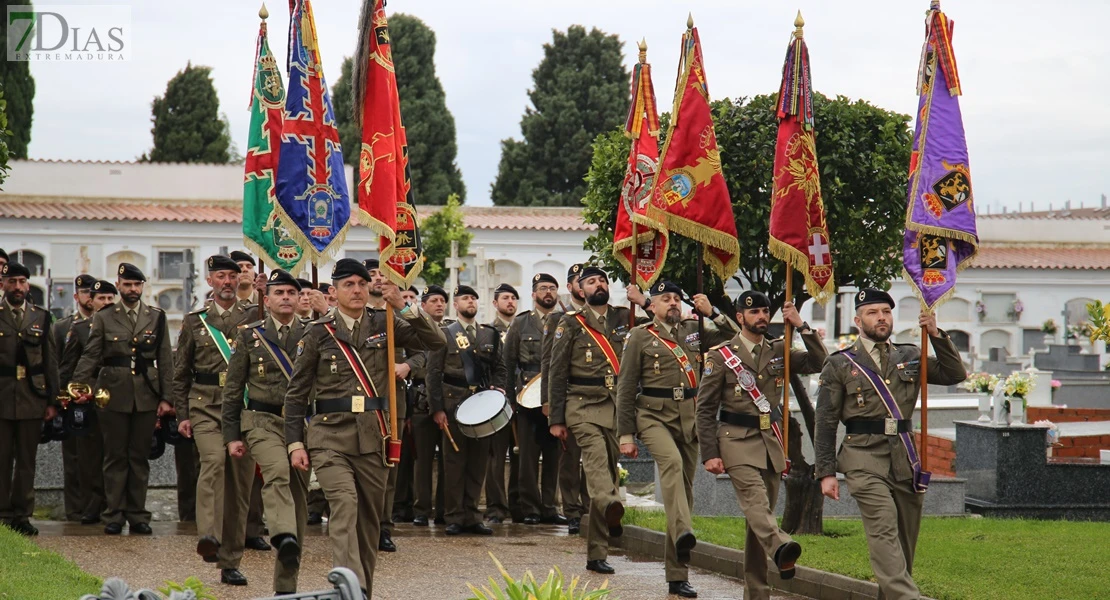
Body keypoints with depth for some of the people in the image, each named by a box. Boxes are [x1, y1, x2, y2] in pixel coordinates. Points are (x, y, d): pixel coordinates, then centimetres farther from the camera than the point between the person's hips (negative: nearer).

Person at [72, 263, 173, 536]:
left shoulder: (157, 318, 8)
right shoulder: (103, 318, 5)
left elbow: (165, 360, 7)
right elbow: (90, 356, 0)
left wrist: (166, 398, 1)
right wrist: (81, 387, -14)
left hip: (146, 397, 1)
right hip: (113, 397, -1)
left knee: (140, 457, 5)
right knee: (115, 457, 2)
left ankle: (137, 515, 11)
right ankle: (113, 516, 7)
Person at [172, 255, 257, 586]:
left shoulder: (255, 318, 9)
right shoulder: (194, 321, 11)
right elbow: (181, 373, 12)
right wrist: (182, 415, 6)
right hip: (205, 406, -1)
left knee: (241, 481, 1)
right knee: (214, 460, -27)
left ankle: (230, 562, 9)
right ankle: (209, 537, -38)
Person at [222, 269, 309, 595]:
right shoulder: (249, 335, 5)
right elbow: (233, 389, 7)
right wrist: (232, 436, 1)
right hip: (262, 421, -2)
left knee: (298, 499, 3)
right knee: (278, 470, -33)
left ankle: (286, 586, 10)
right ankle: (284, 536, -50)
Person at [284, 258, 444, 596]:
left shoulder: (384, 325, 9)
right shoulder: (318, 334, 4)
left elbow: (435, 343, -3)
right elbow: (297, 393, 7)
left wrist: (403, 307, -13)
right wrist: (295, 443, 0)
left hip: (374, 437, 3)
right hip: (331, 437, -3)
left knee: (370, 517, 8)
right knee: (345, 508, -19)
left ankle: (363, 591, 20)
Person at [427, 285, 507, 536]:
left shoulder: (490, 335, 15)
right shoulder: (444, 334, 4)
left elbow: (499, 368, 18)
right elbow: (434, 373, 0)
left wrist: (499, 390, -3)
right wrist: (437, 409, -7)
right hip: (454, 404, -4)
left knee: (478, 462, 3)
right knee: (454, 462, -3)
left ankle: (472, 517, 9)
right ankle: (455, 518, 1)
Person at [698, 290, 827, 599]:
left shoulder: (779, 351, 13)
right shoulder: (721, 356, 1)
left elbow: (819, 363, 3)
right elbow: (705, 408, -1)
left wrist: (802, 326, -3)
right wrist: (710, 454, -8)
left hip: (771, 441, 4)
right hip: (737, 441, -4)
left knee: (762, 513, 5)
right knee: (755, 501, -26)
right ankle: (781, 549, -52)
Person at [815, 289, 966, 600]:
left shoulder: (910, 357, 16)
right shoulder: (840, 365, 6)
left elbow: (955, 375, 8)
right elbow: (826, 423, 5)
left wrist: (937, 335, -2)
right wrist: (826, 473, -1)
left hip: (906, 460, 4)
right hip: (865, 460, -4)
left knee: (905, 543, 5)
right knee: (884, 531, -19)